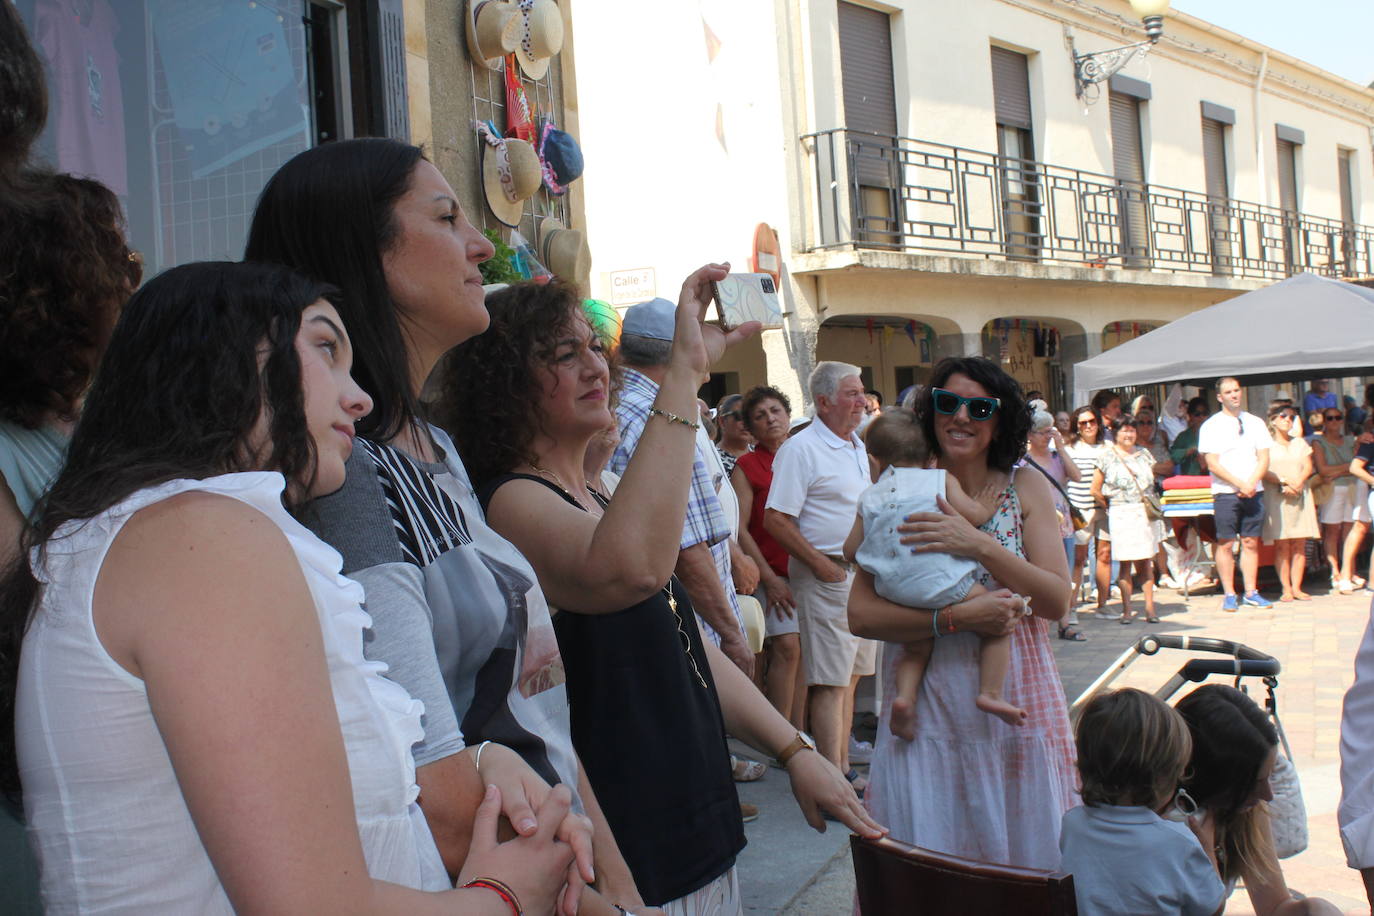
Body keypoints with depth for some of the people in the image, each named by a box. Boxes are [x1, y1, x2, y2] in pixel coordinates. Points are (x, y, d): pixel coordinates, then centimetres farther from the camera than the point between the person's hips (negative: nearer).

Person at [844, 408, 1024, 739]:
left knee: (916, 647, 23)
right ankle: (990, 692, -3)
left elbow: (850, 551, 18)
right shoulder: (940, 480, 8)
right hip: (944, 585, -4)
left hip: (896, 596, 5)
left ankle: (904, 695, -1)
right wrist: (988, 504, 19)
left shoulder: (869, 497, 17)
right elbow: (973, 516, -2)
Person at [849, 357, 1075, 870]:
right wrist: (957, 618, -20)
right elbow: (860, 616, -7)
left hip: (1017, 705, 1)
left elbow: (1057, 601, -6)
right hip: (927, 707, -1)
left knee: (1021, 851, 10)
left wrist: (977, 544, -18)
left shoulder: (1025, 488, 3)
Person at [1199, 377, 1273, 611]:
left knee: (1251, 542, 5)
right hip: (1225, 493, -3)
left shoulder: (1255, 423, 11)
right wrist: (1239, 484, -13)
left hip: (1253, 492, 3)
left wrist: (1251, 483, -9)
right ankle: (1229, 594, 4)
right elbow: (1213, 464, -7)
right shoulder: (1211, 426, 0)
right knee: (1225, 543, -3)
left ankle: (1251, 592, 12)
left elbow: (1264, 458, 7)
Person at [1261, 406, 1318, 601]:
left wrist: (1297, 483, -10)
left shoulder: (1300, 443, 18)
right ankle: (1286, 589, -4)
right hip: (1276, 499, -4)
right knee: (1281, 545, -6)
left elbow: (1308, 467, 8)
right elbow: (1263, 471, -5)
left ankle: (1297, 588, 2)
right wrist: (1283, 482, -17)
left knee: (1300, 545, 0)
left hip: (1300, 497, 4)